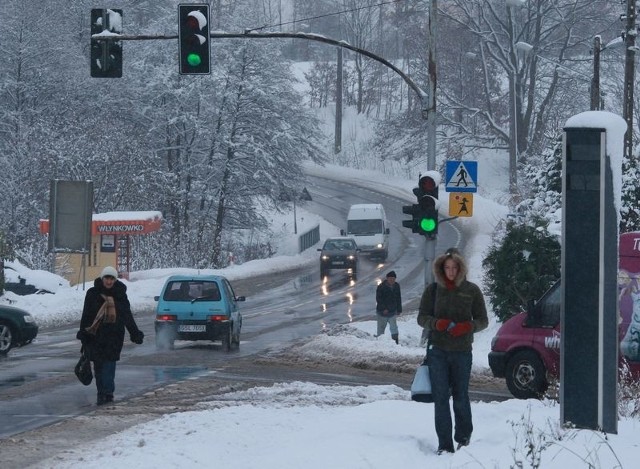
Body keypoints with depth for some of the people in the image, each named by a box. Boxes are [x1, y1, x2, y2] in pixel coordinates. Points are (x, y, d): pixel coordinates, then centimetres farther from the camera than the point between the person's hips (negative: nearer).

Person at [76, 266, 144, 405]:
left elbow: (127, 316, 12)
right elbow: (86, 315, 5)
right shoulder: (93, 294, 3)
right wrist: (83, 333, -1)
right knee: (98, 365, 3)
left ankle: (107, 393, -10)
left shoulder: (120, 295, 6)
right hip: (96, 335, 1)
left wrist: (135, 333, 8)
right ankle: (103, 393, 10)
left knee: (109, 364, -9)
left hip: (114, 336, -1)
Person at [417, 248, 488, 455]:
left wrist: (467, 327, -17)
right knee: (440, 397, -3)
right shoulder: (433, 290, 5)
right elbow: (422, 317, 8)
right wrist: (437, 323, -14)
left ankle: (464, 438, 27)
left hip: (462, 351, -1)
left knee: (461, 397, 7)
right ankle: (444, 444, -1)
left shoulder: (471, 290, 2)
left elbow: (483, 320, 5)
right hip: (438, 350, 1)